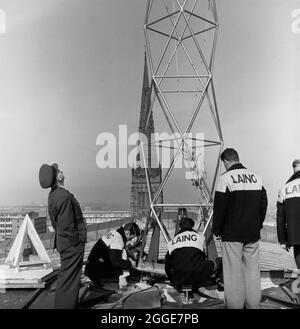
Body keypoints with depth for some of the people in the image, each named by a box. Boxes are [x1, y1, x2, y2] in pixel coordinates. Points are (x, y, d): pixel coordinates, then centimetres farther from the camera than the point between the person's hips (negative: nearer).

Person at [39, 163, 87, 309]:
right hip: (72, 243, -10)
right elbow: (67, 225, -23)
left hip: (63, 241, 10)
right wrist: (76, 241, -14)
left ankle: (70, 304, 34)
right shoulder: (64, 196, -23)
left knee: (67, 276, 21)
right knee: (68, 278, -1)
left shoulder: (53, 195, 8)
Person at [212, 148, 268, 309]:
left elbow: (219, 207, -10)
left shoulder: (226, 177, -10)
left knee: (233, 271, 3)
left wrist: (216, 230, 0)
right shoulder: (256, 178, 6)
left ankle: (234, 304, 9)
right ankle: (253, 305, 20)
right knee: (252, 271, 12)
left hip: (232, 234, -5)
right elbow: (263, 204, 12)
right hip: (253, 233, 5)